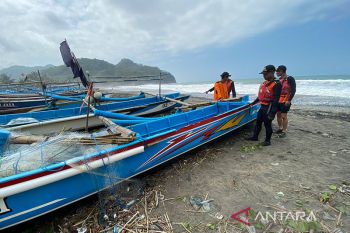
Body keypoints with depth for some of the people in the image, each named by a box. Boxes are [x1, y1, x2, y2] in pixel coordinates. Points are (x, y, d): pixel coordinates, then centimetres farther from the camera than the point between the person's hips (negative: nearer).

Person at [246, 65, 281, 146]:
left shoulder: (276, 84, -17)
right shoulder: (265, 82, 10)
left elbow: (276, 100, -22)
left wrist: (272, 113, -24)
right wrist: (253, 102, 26)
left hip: (269, 108, -8)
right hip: (262, 106, 8)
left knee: (267, 124, 4)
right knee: (258, 122, 16)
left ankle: (267, 140, 20)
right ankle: (255, 137, 31)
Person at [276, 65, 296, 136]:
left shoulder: (290, 79, -10)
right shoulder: (279, 79, 10)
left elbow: (293, 90, -13)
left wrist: (289, 100, -19)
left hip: (285, 101, -7)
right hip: (278, 100, 7)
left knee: (284, 116, -5)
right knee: (278, 114, 11)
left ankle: (284, 131, 5)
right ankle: (280, 128, 25)